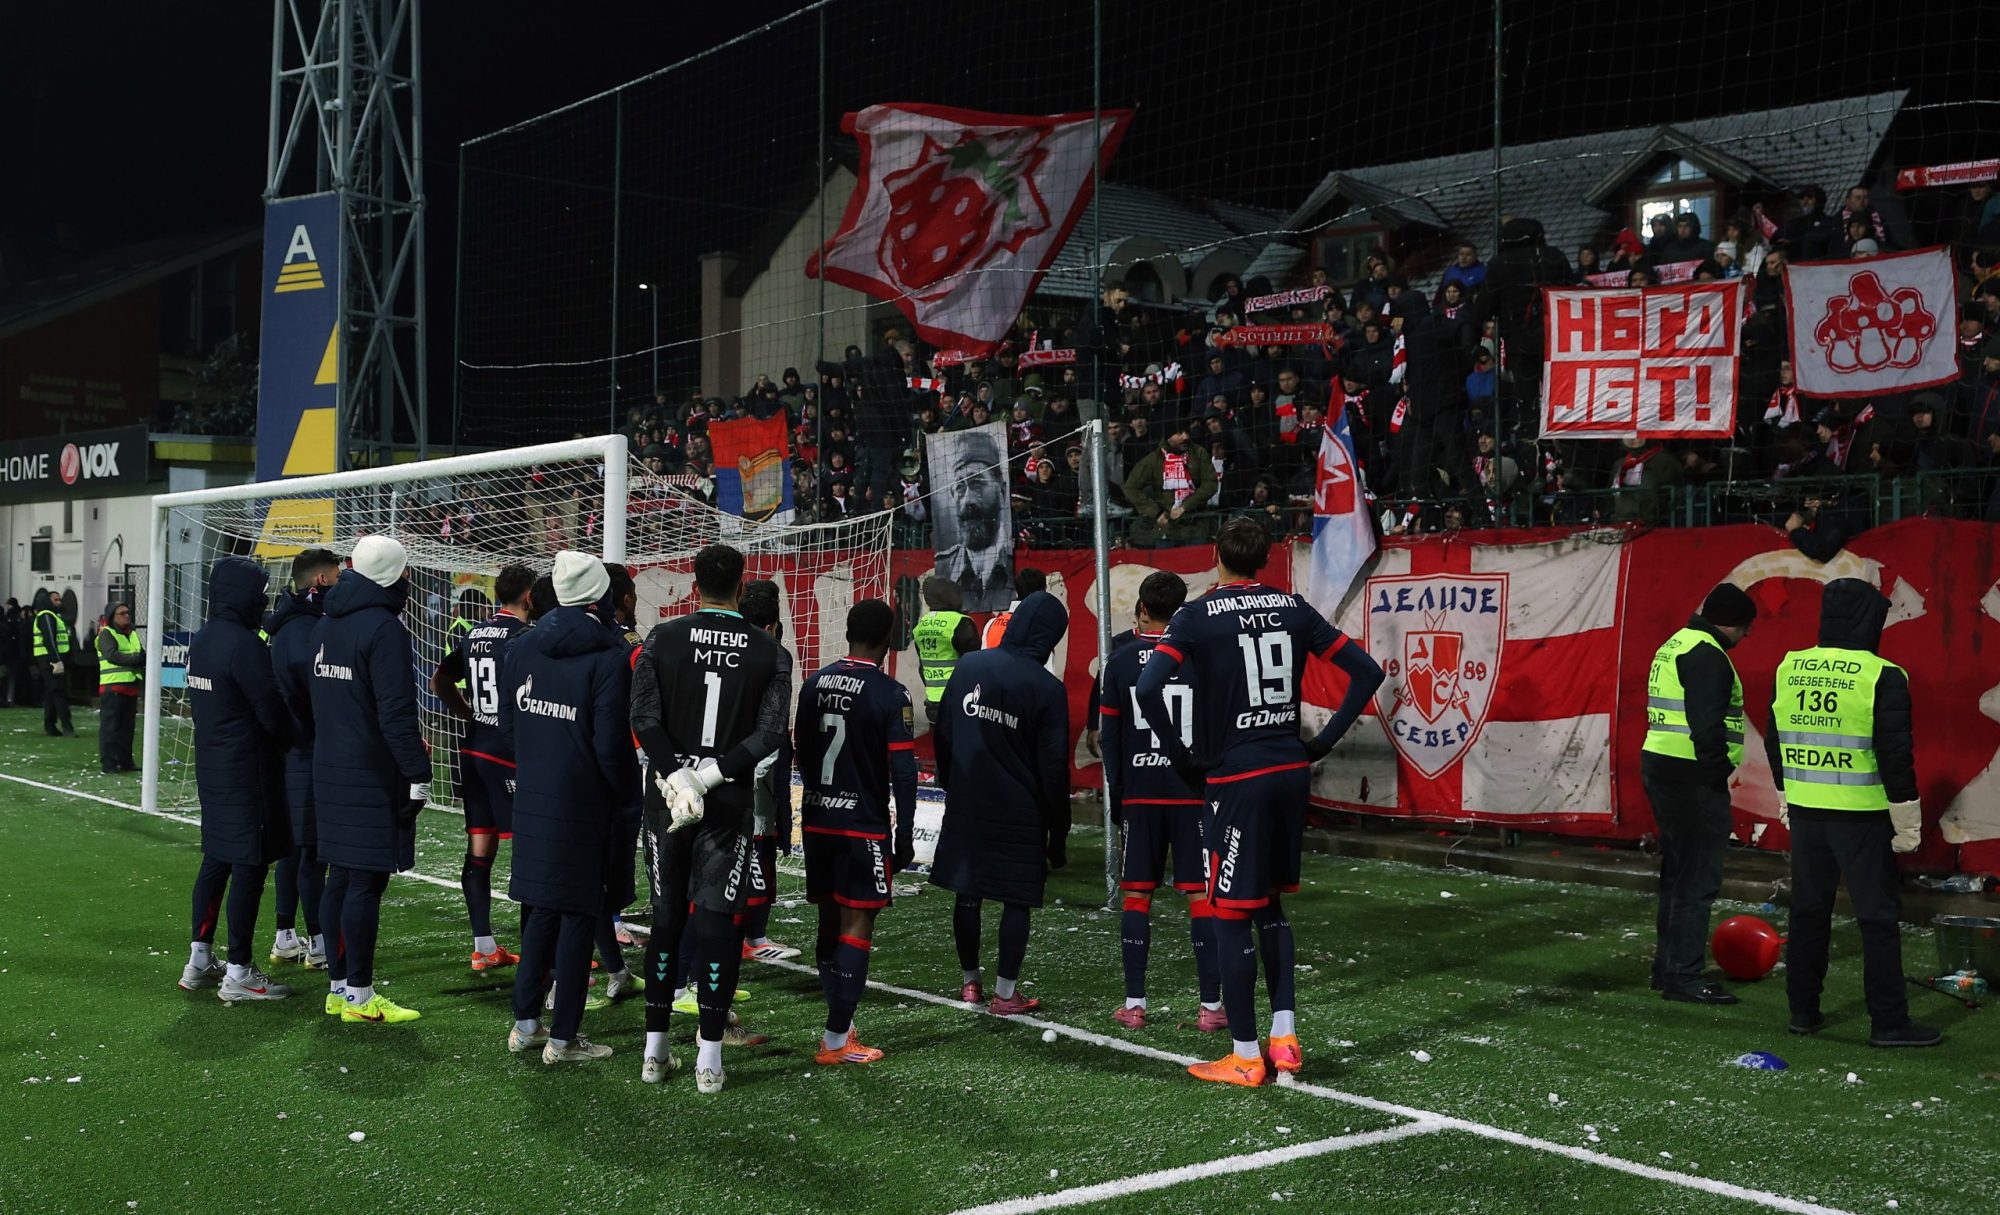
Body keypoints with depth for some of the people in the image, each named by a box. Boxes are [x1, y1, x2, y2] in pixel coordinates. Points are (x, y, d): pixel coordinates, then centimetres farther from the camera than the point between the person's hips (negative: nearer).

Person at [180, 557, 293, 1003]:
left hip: (212, 770, 9)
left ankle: (199, 961, 22)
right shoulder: (244, 645, -19)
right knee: (249, 866, -3)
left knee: (216, 859, 16)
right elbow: (272, 712, -17)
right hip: (247, 774, -9)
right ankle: (238, 974, 2)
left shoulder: (201, 641, 9)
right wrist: (295, 743, 1)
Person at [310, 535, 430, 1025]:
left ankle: (338, 985, 20)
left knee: (341, 877, 14)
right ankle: (358, 997, 0)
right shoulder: (383, 627, -15)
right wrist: (418, 773, -17)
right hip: (374, 778, -9)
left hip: (331, 772, 9)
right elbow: (396, 713, -19)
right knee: (366, 883, -4)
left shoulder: (325, 626, 13)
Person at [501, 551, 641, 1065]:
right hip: (585, 806, -6)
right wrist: (629, 793, -1)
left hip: (532, 799, 6)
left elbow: (507, 723, 11)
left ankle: (525, 1022, 23)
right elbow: (612, 744, -16)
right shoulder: (609, 657, -16)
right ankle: (563, 1038, 9)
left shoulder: (520, 648, 3)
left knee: (544, 909, 18)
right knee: (579, 914, 3)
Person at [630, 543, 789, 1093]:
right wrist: (713, 774, -11)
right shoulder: (770, 652, -1)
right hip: (730, 801, -1)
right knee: (719, 920, 3)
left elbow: (643, 718, -10)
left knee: (666, 916, 11)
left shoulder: (662, 638, -1)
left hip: (667, 796, 1)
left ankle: (654, 1050, 17)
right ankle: (709, 1057, 2)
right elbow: (771, 732, -9)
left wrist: (677, 777, -12)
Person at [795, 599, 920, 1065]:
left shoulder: (814, 684, 5)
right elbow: (903, 772, -13)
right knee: (857, 927, -1)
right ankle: (836, 1041, -2)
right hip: (864, 828, -6)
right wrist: (905, 836, -5)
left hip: (817, 821, 6)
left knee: (830, 922, 15)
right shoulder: (890, 695, -12)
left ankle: (842, 1022, 23)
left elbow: (802, 752, 13)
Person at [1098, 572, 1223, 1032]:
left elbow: (1110, 738, 4)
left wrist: (1115, 798, 12)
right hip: (1195, 792, -1)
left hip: (1140, 795, 1)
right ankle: (1211, 1007, 1)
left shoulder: (1120, 661, 1)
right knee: (1201, 896, 1)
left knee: (1136, 896, 8)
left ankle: (1134, 1004, 9)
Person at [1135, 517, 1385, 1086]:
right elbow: (1366, 672, 8)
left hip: (1234, 778, -5)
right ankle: (1284, 1036, 18)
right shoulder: (1294, 609, 7)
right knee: (1271, 906, 19)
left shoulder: (1197, 616, -8)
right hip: (1291, 771, 6)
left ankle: (1246, 1057, 6)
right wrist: (1324, 740, 9)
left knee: (1230, 915, 2)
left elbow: (1148, 687, -22)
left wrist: (1181, 755, -11)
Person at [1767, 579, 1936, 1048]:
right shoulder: (1882, 678, -13)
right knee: (1877, 917, 2)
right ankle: (1889, 1021, 5)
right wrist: (1906, 815, -4)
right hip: (1861, 816, -5)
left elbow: (1775, 741, 12)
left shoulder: (1788, 670, 4)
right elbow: (1895, 753, -13)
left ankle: (1803, 1009, 19)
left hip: (1805, 812, 5)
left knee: (1808, 911, 14)